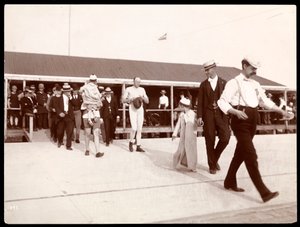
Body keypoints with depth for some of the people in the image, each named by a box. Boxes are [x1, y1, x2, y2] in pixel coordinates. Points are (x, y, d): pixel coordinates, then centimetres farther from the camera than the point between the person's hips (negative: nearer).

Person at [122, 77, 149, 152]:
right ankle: (131, 142, 11)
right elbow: (123, 100, 0)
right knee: (134, 128, -14)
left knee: (139, 128, 2)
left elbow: (147, 101, 12)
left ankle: (138, 146, 8)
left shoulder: (142, 90, 13)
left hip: (140, 109, 4)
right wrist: (131, 99, -16)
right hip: (132, 109, -4)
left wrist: (143, 98, -9)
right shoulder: (128, 89, 3)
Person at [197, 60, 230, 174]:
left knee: (225, 138, -9)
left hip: (221, 114, 0)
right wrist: (199, 116, -5)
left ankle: (215, 158, 17)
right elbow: (200, 102, 4)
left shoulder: (223, 83, 7)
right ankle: (212, 165, 15)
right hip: (208, 114, 0)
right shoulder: (203, 84, 9)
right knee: (210, 141, 1)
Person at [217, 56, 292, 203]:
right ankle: (264, 192, -10)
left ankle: (229, 182, 29)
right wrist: (236, 111, -27)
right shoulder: (234, 83, -4)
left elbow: (265, 100, 22)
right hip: (240, 120, -8)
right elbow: (222, 102, -12)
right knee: (251, 156, -10)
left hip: (252, 120, 8)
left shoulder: (255, 84, 18)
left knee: (240, 153, 14)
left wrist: (281, 111, 12)